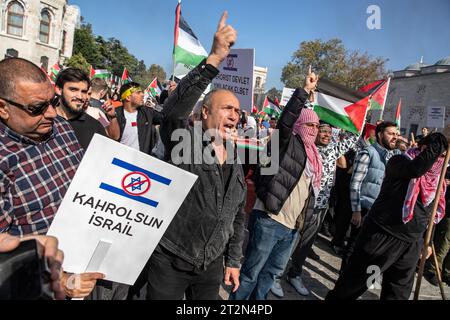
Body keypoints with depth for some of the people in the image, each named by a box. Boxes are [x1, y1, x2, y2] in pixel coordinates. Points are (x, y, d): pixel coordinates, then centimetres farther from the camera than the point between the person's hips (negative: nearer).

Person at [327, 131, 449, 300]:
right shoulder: (400, 161, -8)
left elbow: (431, 214, 21)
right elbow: (416, 168, -32)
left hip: (412, 245, 7)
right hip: (382, 236, -6)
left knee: (398, 292, 16)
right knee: (355, 281, 4)